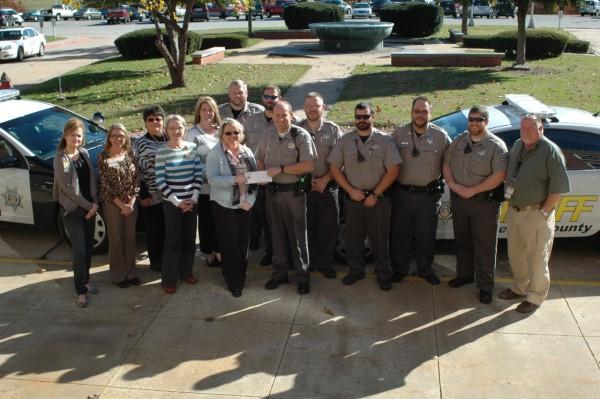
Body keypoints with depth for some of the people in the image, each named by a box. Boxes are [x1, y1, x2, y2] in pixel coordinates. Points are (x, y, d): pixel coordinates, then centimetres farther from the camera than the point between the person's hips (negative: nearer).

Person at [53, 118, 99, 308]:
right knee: (79, 250, -5)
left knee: (89, 247, 13)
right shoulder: (61, 159, -13)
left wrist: (95, 203, -6)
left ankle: (85, 281, 30)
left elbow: (92, 179, 7)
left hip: (89, 207, 6)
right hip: (73, 210, -6)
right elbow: (67, 188, -15)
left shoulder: (84, 153, 5)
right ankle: (81, 291, 3)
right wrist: (89, 205, -12)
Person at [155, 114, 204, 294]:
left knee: (189, 238, 11)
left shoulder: (192, 147, 1)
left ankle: (186, 272, 29)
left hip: (191, 201, 4)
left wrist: (194, 198, -5)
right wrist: (177, 201, -12)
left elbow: (198, 174, 3)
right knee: (173, 240, 1)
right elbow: (160, 181, -10)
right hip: (171, 203, -4)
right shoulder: (162, 151, -9)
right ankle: (169, 279, 13)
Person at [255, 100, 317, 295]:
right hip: (272, 191, 5)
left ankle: (301, 276, 13)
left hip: (294, 192, -5)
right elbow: (260, 158, 19)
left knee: (298, 235, 3)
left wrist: (281, 169, -18)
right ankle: (280, 273, 26)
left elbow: (308, 165, -17)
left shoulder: (301, 135, -9)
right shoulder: (268, 135, 6)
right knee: (277, 234, 13)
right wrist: (263, 173, -2)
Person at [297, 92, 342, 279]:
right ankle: (309, 262, 22)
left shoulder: (333, 130, 2)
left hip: (327, 185, 0)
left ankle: (325, 263, 21)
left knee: (328, 227, 5)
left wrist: (325, 179, -10)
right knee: (306, 226, 7)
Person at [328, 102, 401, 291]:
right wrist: (351, 190, -8)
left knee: (380, 239, 6)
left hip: (378, 199, -2)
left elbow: (393, 170, -7)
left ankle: (383, 275, 19)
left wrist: (375, 194, -11)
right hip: (352, 198, 2)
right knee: (353, 238, 12)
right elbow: (334, 168, 3)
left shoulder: (385, 140, -4)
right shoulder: (345, 140, 3)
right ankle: (356, 270, 29)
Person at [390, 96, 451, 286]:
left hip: (429, 194, 0)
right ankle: (399, 269, 26)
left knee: (426, 235, 11)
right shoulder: (398, 134, -1)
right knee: (400, 234, 10)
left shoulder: (440, 135, -4)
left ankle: (425, 270, 29)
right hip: (402, 192, 1)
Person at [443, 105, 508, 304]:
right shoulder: (458, 141, 7)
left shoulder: (496, 146, -10)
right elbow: (446, 164, 10)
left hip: (484, 202, -5)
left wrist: (473, 190, -19)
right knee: (462, 241, 19)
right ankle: (464, 274, 37)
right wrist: (452, 184, -9)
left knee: (484, 246, 2)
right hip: (458, 199, 5)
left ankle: (485, 286, 13)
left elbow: (499, 176, -17)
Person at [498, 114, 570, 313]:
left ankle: (535, 297, 18)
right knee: (515, 254, 19)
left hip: (536, 215, -7)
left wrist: (544, 211, -16)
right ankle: (520, 287, 37)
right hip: (514, 211, 7)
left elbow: (558, 187, -16)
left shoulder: (550, 151, -14)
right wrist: (510, 203, 8)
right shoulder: (517, 146, 8)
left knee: (537, 258, 5)